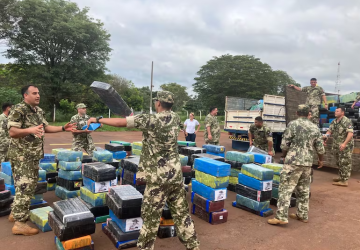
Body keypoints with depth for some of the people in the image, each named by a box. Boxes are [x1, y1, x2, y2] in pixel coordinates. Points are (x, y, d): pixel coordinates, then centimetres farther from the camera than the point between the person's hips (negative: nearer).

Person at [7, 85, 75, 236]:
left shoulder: (39, 111, 12)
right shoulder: (18, 110, -16)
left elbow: (46, 127, 19)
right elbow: (12, 132, -22)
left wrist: (63, 128, 11)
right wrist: (30, 130, -38)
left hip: (33, 155, 9)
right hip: (21, 155, -9)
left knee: (30, 185, 16)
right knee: (25, 187, -7)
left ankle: (15, 213, 32)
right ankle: (19, 223, 1)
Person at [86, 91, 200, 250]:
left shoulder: (149, 120, -13)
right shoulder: (175, 118, 5)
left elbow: (120, 122, -14)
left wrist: (98, 120, 0)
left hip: (158, 178, -6)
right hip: (175, 175, 6)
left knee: (151, 217, 7)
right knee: (181, 213, 16)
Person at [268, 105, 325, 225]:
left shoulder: (293, 124, -6)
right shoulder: (315, 127, 9)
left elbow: (284, 145, -6)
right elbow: (320, 148, 11)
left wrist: (284, 156, 12)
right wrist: (321, 160, 28)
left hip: (293, 162, -6)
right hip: (307, 163, 6)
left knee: (285, 189, -4)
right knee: (304, 190, 16)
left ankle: (281, 217, -6)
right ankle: (302, 215, 26)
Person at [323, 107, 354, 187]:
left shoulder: (346, 121, -16)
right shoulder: (334, 122, 9)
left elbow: (350, 133, -24)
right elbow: (330, 130, 10)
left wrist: (344, 143, -33)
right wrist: (326, 136, -13)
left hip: (345, 146, -8)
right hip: (336, 146, 8)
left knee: (345, 163, -4)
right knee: (339, 162, 18)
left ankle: (344, 181, 0)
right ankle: (341, 177, 33)